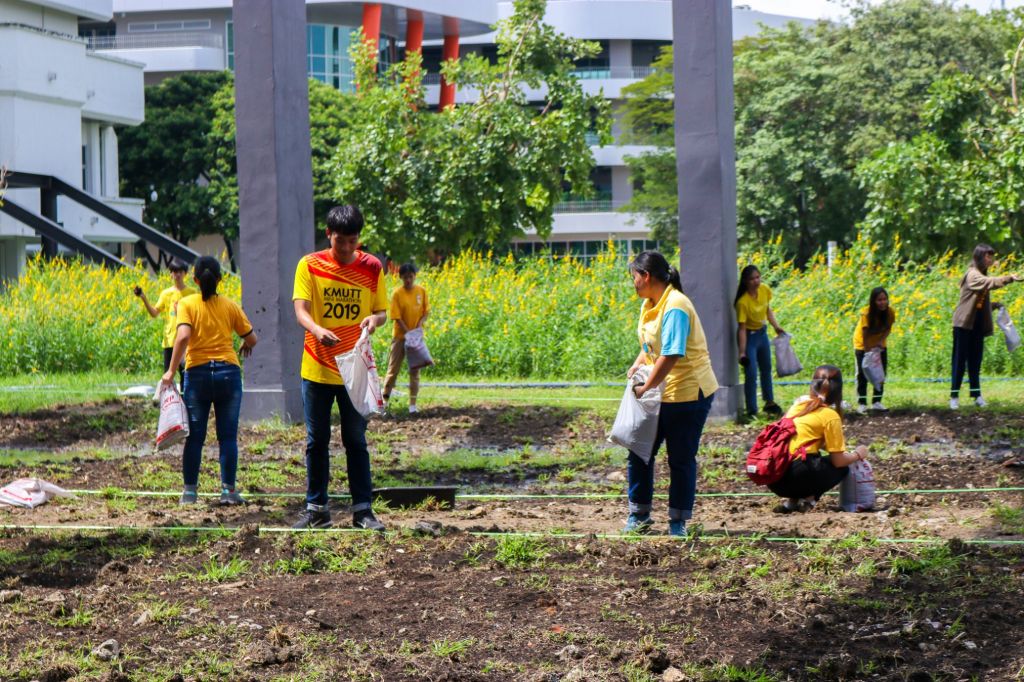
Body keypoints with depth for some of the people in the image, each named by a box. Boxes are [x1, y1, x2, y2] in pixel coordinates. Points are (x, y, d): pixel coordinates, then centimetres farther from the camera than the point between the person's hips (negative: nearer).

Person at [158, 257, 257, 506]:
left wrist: (171, 371, -13)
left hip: (197, 373, -1)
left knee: (195, 436, 5)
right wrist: (245, 346, 32)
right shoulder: (230, 306, 4)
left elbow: (183, 336, -16)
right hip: (228, 372, 1)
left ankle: (190, 490, 6)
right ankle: (228, 490, 4)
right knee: (228, 436, 5)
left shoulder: (187, 304, -3)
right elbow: (251, 339, 8)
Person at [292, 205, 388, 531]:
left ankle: (363, 509, 8)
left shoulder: (371, 268, 2)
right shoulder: (309, 266, -3)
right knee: (316, 441, 7)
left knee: (356, 441, 4)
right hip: (317, 369, 0)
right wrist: (318, 330, -33)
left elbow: (382, 311, 6)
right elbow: (300, 310, -12)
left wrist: (374, 319, -19)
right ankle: (316, 509, 15)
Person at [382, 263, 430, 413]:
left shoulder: (421, 291, -2)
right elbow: (397, 317, -12)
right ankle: (385, 399, 9)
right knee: (393, 368, 1)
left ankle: (413, 403, 7)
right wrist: (408, 333, -20)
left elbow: (426, 311, 5)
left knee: (415, 369, 4)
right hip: (400, 336, -3)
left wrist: (420, 324, -15)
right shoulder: (397, 294, -11)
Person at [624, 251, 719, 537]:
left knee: (681, 459, 2)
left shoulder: (675, 307, -20)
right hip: (661, 392, 9)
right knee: (639, 451, 8)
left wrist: (647, 387, -22)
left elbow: (671, 355, -26)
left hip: (687, 393, -9)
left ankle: (678, 521, 13)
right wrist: (638, 365, 2)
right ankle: (639, 514, 19)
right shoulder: (650, 305, 9)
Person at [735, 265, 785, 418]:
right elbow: (742, 328, -27)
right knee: (751, 374, -9)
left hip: (762, 333, 7)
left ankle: (769, 403, 39)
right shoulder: (743, 302, -29)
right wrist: (742, 352, -29)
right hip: (749, 336, -7)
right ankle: (752, 411, 0)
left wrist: (776, 326, -1)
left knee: (766, 369, 22)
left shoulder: (765, 290, -11)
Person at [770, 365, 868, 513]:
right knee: (842, 468, 15)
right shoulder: (830, 416, 0)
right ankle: (808, 499, -3)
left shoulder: (799, 403, 18)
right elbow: (838, 461, 0)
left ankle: (790, 499, 14)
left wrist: (833, 445, 30)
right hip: (796, 475, -6)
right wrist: (857, 455, 20)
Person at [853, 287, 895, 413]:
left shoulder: (890, 312, -21)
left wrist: (881, 341, -24)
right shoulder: (866, 314, -32)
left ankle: (877, 402, 9)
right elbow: (865, 335, -29)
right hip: (863, 345, -4)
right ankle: (861, 403, -2)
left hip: (879, 344, 4)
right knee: (862, 374, -5)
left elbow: (888, 329, -8)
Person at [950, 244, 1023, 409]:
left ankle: (976, 395, 11)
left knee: (975, 360, 8)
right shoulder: (972, 275, -13)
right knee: (960, 359, -4)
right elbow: (989, 282, -33)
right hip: (965, 323, -8)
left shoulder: (982, 274, 16)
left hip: (978, 324, 8)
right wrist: (1009, 278, -44)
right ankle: (954, 396, -1)